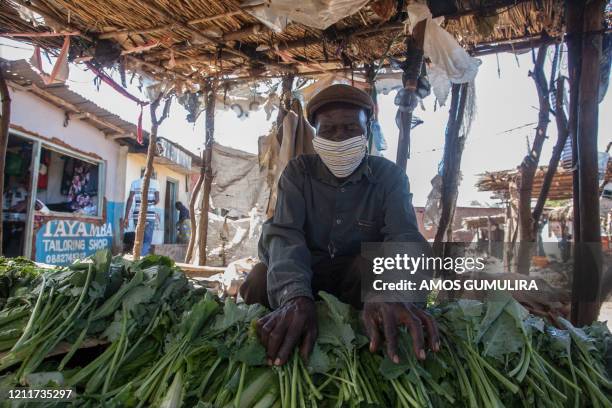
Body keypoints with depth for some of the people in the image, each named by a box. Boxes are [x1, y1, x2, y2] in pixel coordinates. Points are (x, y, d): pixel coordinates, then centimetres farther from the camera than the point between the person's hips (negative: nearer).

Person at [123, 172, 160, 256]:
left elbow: (130, 199, 0)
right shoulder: (155, 182, 4)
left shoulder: (135, 183, 8)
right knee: (147, 241, 2)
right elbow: (157, 200, -4)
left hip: (137, 215, 2)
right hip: (150, 215, -2)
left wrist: (126, 217, -1)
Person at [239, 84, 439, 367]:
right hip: (305, 272, 0)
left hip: (360, 274, 1)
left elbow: (404, 237, -25)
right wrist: (295, 296, -47)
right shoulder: (298, 171, -8)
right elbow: (284, 234, -24)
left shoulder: (390, 176, -8)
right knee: (259, 282, -30)